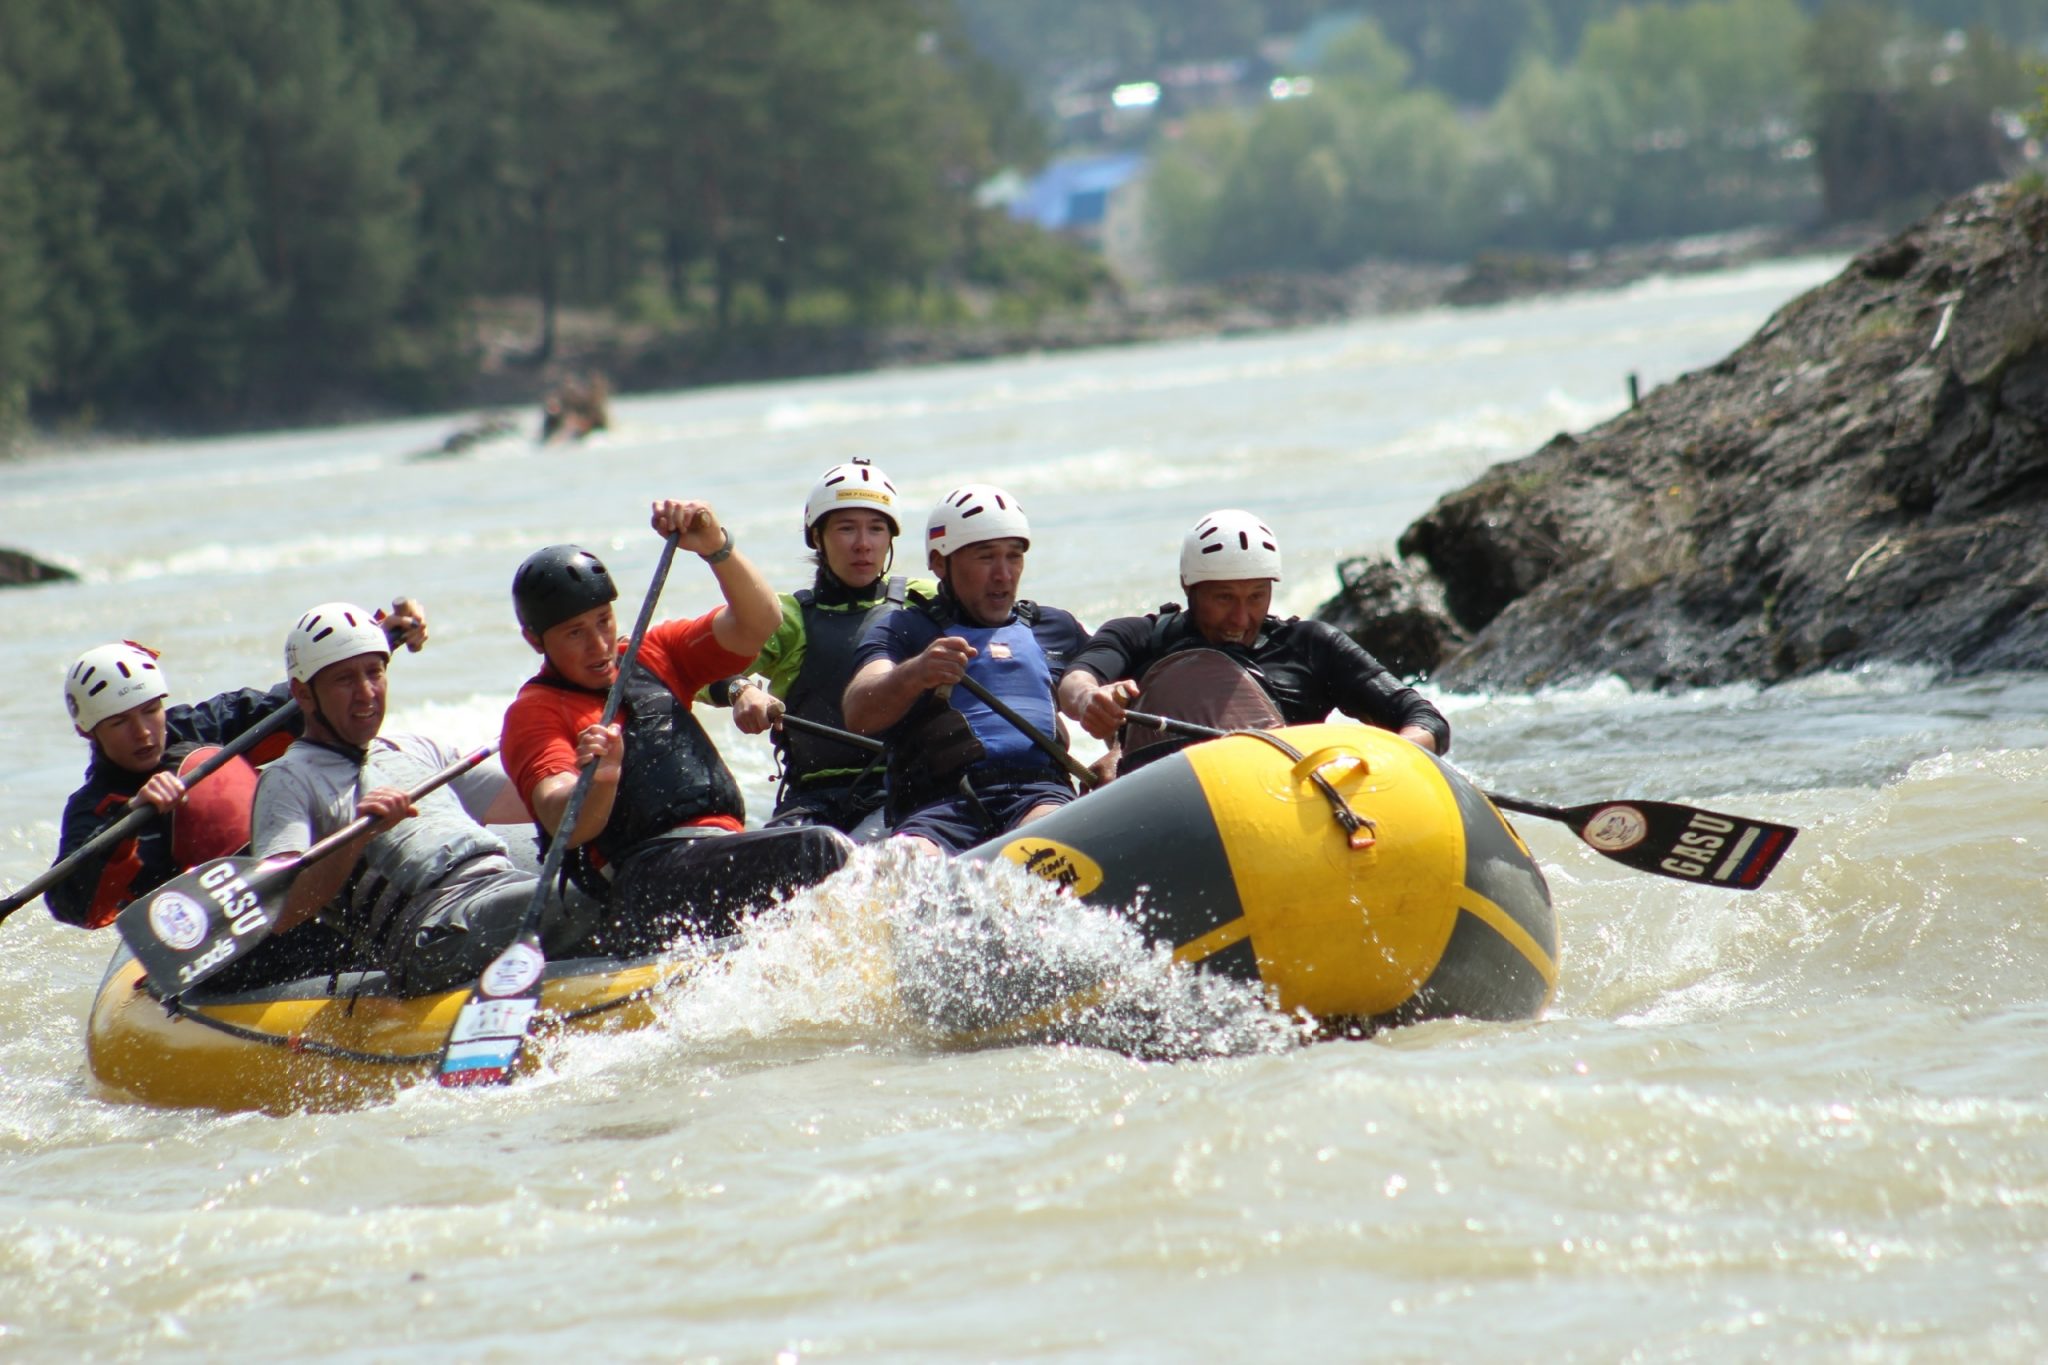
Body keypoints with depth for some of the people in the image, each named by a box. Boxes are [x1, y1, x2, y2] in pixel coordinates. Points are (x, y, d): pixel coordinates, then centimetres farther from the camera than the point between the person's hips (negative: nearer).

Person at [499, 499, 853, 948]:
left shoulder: (653, 655, 26)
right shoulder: (534, 713, 7)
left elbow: (758, 624, 13)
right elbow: (563, 826, -11)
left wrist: (717, 548, -4)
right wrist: (597, 784, -34)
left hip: (729, 853, 7)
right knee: (821, 851, -30)